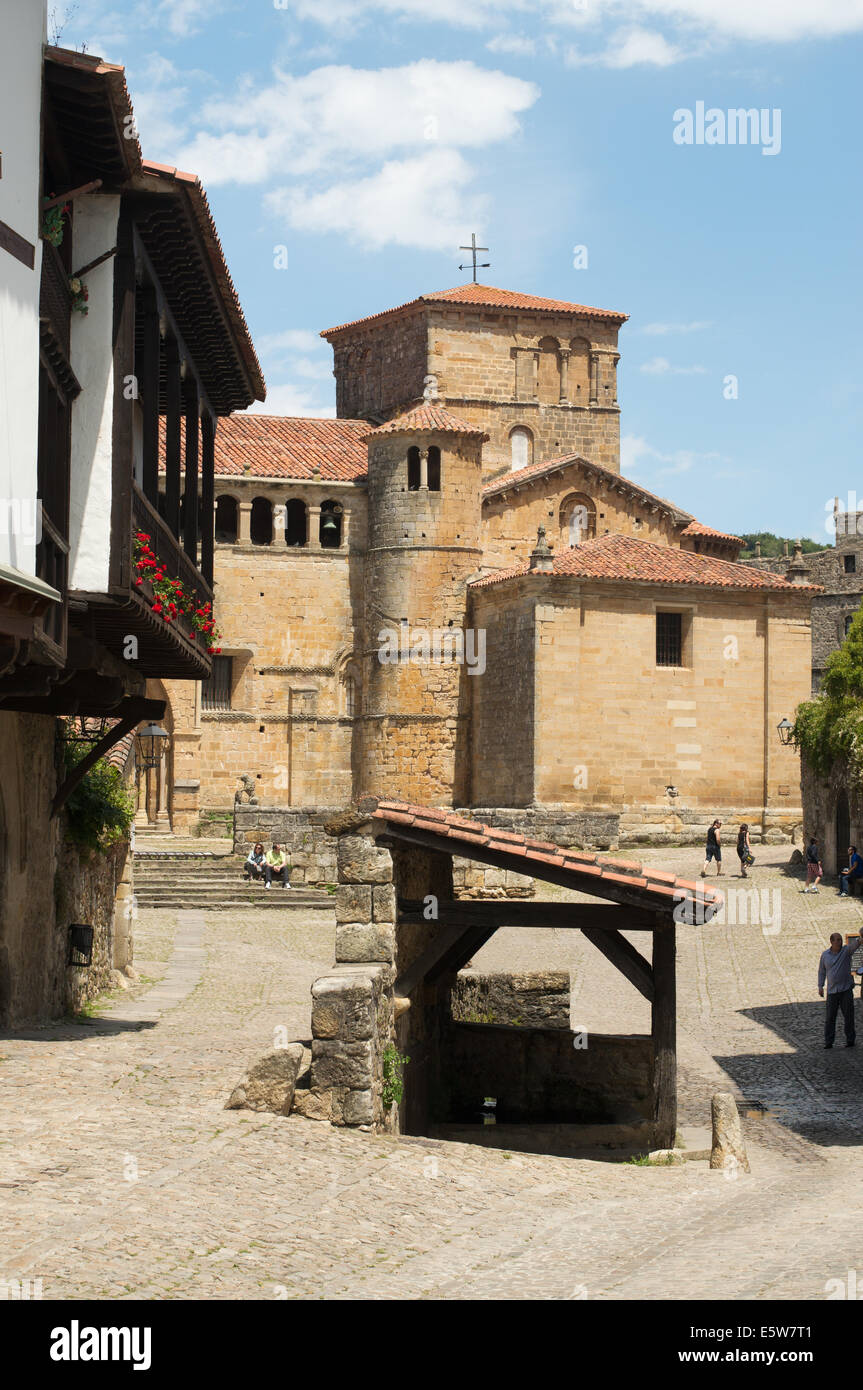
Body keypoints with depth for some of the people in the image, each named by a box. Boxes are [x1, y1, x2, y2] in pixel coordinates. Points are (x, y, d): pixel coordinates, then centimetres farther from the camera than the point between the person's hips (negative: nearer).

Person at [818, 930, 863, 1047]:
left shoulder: (846, 950, -1)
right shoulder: (825, 954, 4)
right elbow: (821, 971, 13)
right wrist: (820, 987, 6)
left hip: (846, 989, -1)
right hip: (832, 990, 1)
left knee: (848, 1016, 1)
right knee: (830, 1017, 0)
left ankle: (850, 1040, 11)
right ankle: (828, 1042, 7)